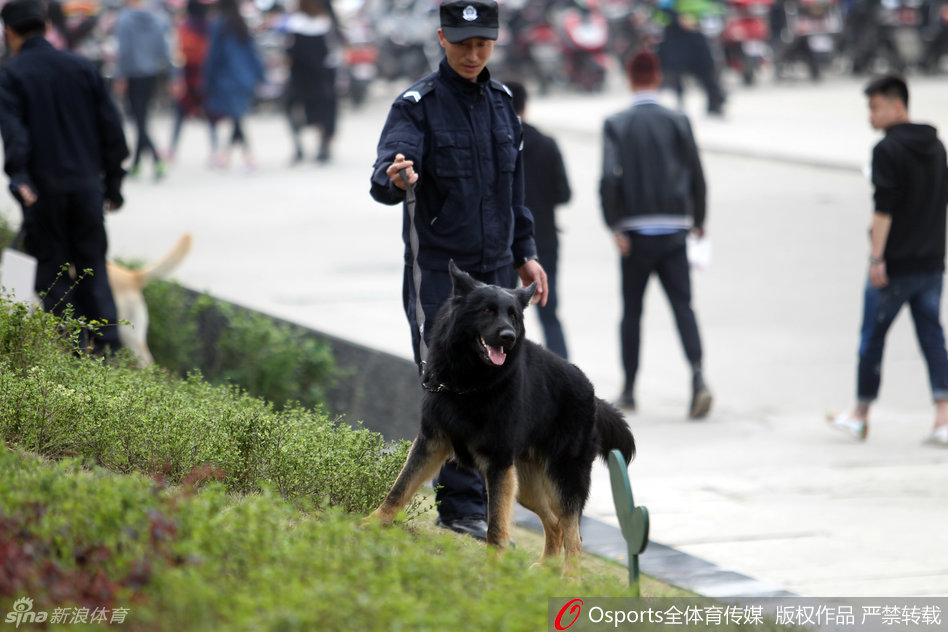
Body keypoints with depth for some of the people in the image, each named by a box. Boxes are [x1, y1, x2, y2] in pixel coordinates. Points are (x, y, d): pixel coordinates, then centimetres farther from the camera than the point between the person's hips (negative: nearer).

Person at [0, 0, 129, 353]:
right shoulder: (82, 68, 8)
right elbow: (112, 128, 9)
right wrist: (113, 182, 14)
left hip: (44, 189, -3)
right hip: (87, 185, 3)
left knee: (53, 268, 5)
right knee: (93, 267, 10)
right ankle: (107, 344, 5)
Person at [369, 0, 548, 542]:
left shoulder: (502, 102, 11)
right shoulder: (419, 106, -9)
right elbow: (386, 178, -23)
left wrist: (526, 253, 19)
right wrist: (395, 179, -46)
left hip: (494, 271, 6)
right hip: (438, 269, -6)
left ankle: (468, 504, 13)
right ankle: (464, 505, -7)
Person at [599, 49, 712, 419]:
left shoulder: (616, 125, -3)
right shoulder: (678, 122, 1)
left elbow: (610, 178, -13)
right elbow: (696, 175, 2)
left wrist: (615, 226, -7)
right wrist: (698, 220, 15)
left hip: (636, 234, -1)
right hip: (674, 229, 1)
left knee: (632, 311, 10)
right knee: (682, 305, -2)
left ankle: (629, 390, 17)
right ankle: (698, 377, -21)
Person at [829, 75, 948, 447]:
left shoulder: (888, 150, -13)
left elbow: (884, 208, -20)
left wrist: (876, 258, -20)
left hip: (896, 264, -7)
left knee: (872, 336, 8)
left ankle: (860, 416, 19)